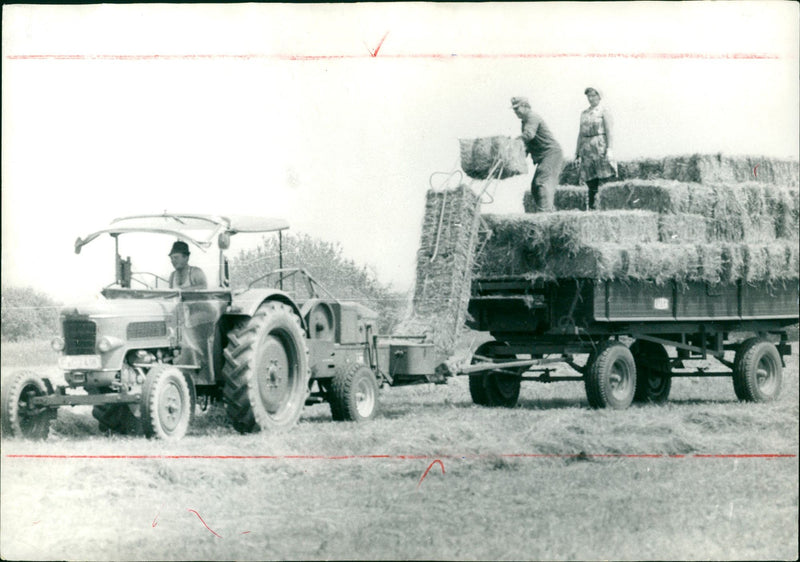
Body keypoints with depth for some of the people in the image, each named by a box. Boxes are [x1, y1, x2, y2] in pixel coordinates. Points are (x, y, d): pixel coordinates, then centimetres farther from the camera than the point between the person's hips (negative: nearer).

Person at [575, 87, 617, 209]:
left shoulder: (603, 111, 1)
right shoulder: (584, 113, 18)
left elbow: (609, 130, -6)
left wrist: (609, 149, -16)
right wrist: (577, 152, 15)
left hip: (600, 147, -5)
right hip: (586, 148, 5)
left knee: (603, 181, -9)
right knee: (590, 182, 3)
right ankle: (591, 207, 4)